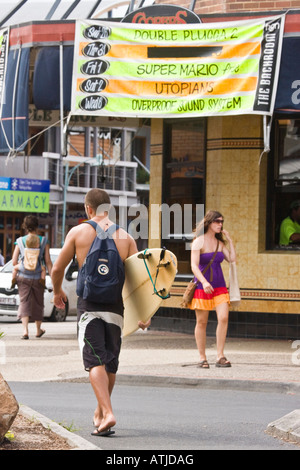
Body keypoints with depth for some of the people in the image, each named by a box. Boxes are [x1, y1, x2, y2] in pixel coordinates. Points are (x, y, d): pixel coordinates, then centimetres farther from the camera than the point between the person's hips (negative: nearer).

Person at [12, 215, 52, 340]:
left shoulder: (20, 241, -2)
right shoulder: (43, 241, -3)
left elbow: (14, 262, -3)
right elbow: (48, 262, -5)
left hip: (23, 278, -1)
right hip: (38, 278, 1)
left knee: (24, 302, -1)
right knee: (38, 304, 16)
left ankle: (25, 330, -21)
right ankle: (38, 330, 32)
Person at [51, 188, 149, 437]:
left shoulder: (78, 232, 0)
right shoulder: (126, 237, 5)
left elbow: (58, 268, 5)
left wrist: (57, 292, 24)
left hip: (88, 305, -3)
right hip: (116, 305, 3)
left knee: (95, 361, -7)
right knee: (110, 362, 16)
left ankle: (107, 413, -24)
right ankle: (100, 412, 31)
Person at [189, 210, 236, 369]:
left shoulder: (220, 242, 11)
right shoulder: (199, 242, -7)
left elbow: (231, 259, 3)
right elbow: (194, 266, -14)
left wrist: (229, 240, 6)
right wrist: (204, 282, -28)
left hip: (219, 286, 4)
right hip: (202, 286, -4)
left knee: (223, 318, -12)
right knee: (202, 322, 1)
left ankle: (220, 356, -9)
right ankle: (202, 358, 11)